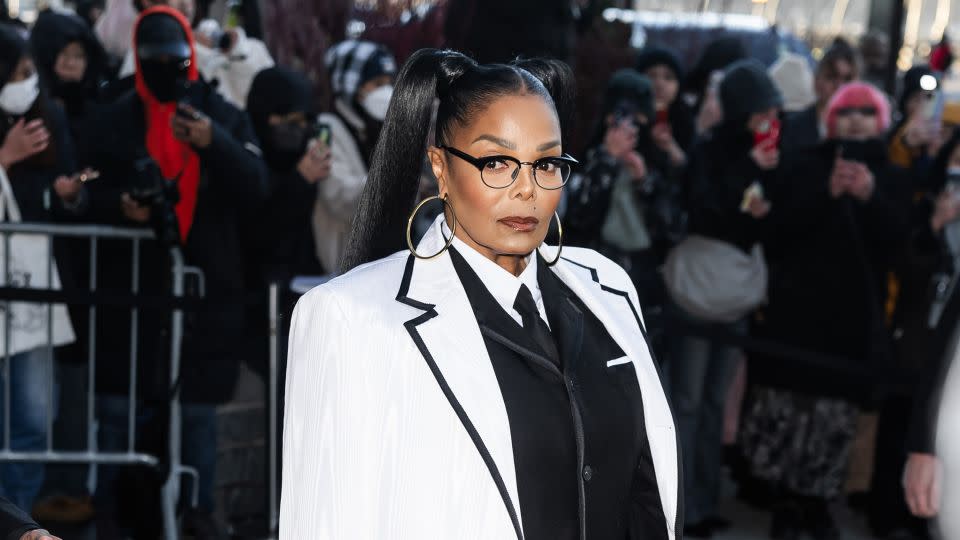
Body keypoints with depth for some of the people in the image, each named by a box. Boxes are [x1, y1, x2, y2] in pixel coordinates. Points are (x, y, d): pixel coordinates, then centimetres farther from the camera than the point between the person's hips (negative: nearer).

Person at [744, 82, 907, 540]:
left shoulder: (890, 178, 12)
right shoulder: (805, 167, 8)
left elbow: (896, 239, -1)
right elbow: (781, 228, -4)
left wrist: (871, 197, -19)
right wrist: (827, 193, -18)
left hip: (854, 313, 1)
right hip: (797, 307, -1)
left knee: (837, 411, -1)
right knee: (788, 405, -5)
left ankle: (817, 502, 13)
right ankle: (787, 502, 7)